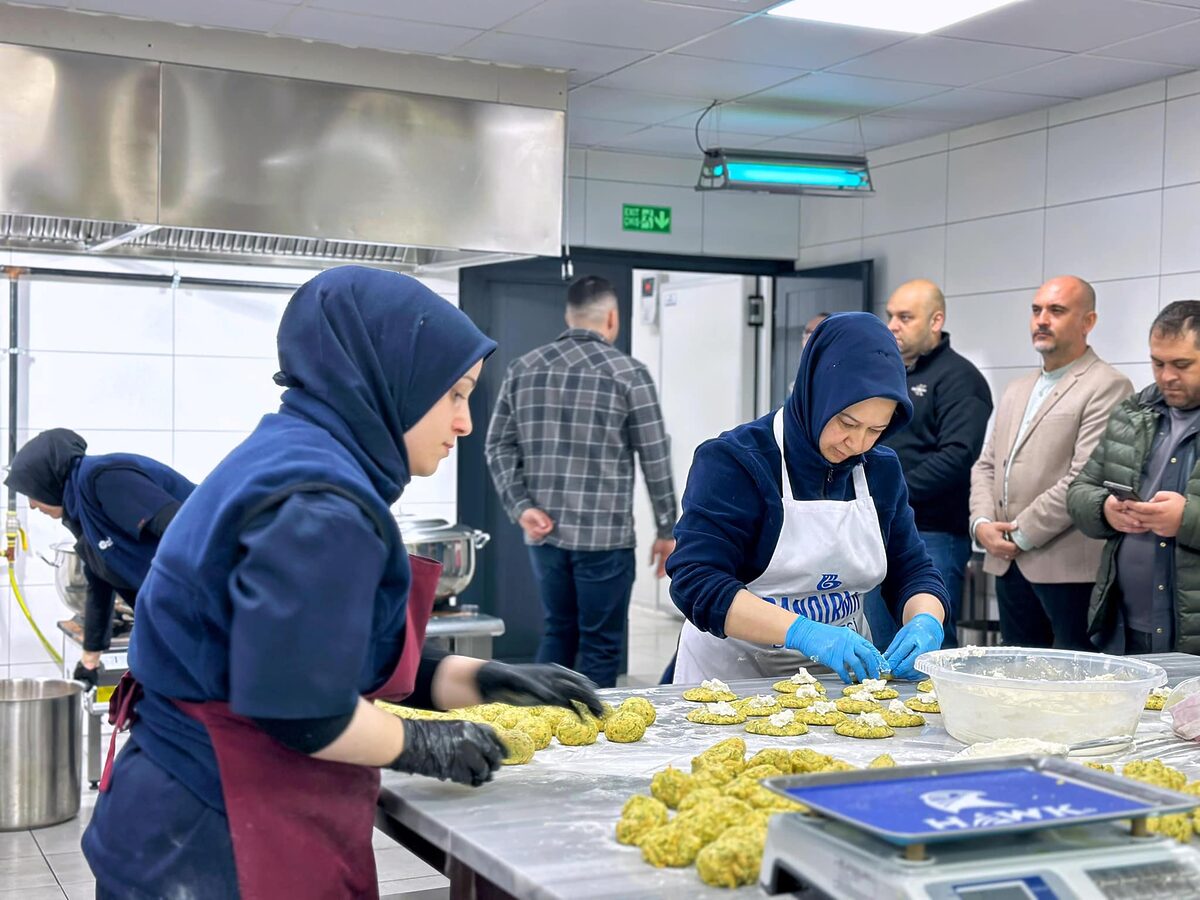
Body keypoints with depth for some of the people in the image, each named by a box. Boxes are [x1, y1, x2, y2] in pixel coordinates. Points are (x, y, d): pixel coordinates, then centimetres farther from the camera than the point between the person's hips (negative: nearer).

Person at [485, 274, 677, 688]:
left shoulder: (523, 368, 7)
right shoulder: (628, 373, -5)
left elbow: (499, 445, 4)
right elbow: (656, 457, -3)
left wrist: (520, 506, 0)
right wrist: (666, 530, 5)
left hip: (545, 531, 5)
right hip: (604, 534, -5)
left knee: (558, 632, 19)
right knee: (601, 644, 5)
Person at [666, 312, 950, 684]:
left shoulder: (882, 469, 5)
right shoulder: (734, 461, -12)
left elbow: (913, 570, 10)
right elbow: (696, 583, -20)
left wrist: (925, 622, -13)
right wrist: (805, 632, -30)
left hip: (844, 673, 6)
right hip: (735, 675, -6)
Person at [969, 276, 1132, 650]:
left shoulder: (1107, 387, -7)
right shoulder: (1017, 391, 20)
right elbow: (986, 465, 18)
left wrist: (1021, 535, -13)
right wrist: (982, 523, 0)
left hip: (1069, 567, -7)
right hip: (1009, 564, 7)